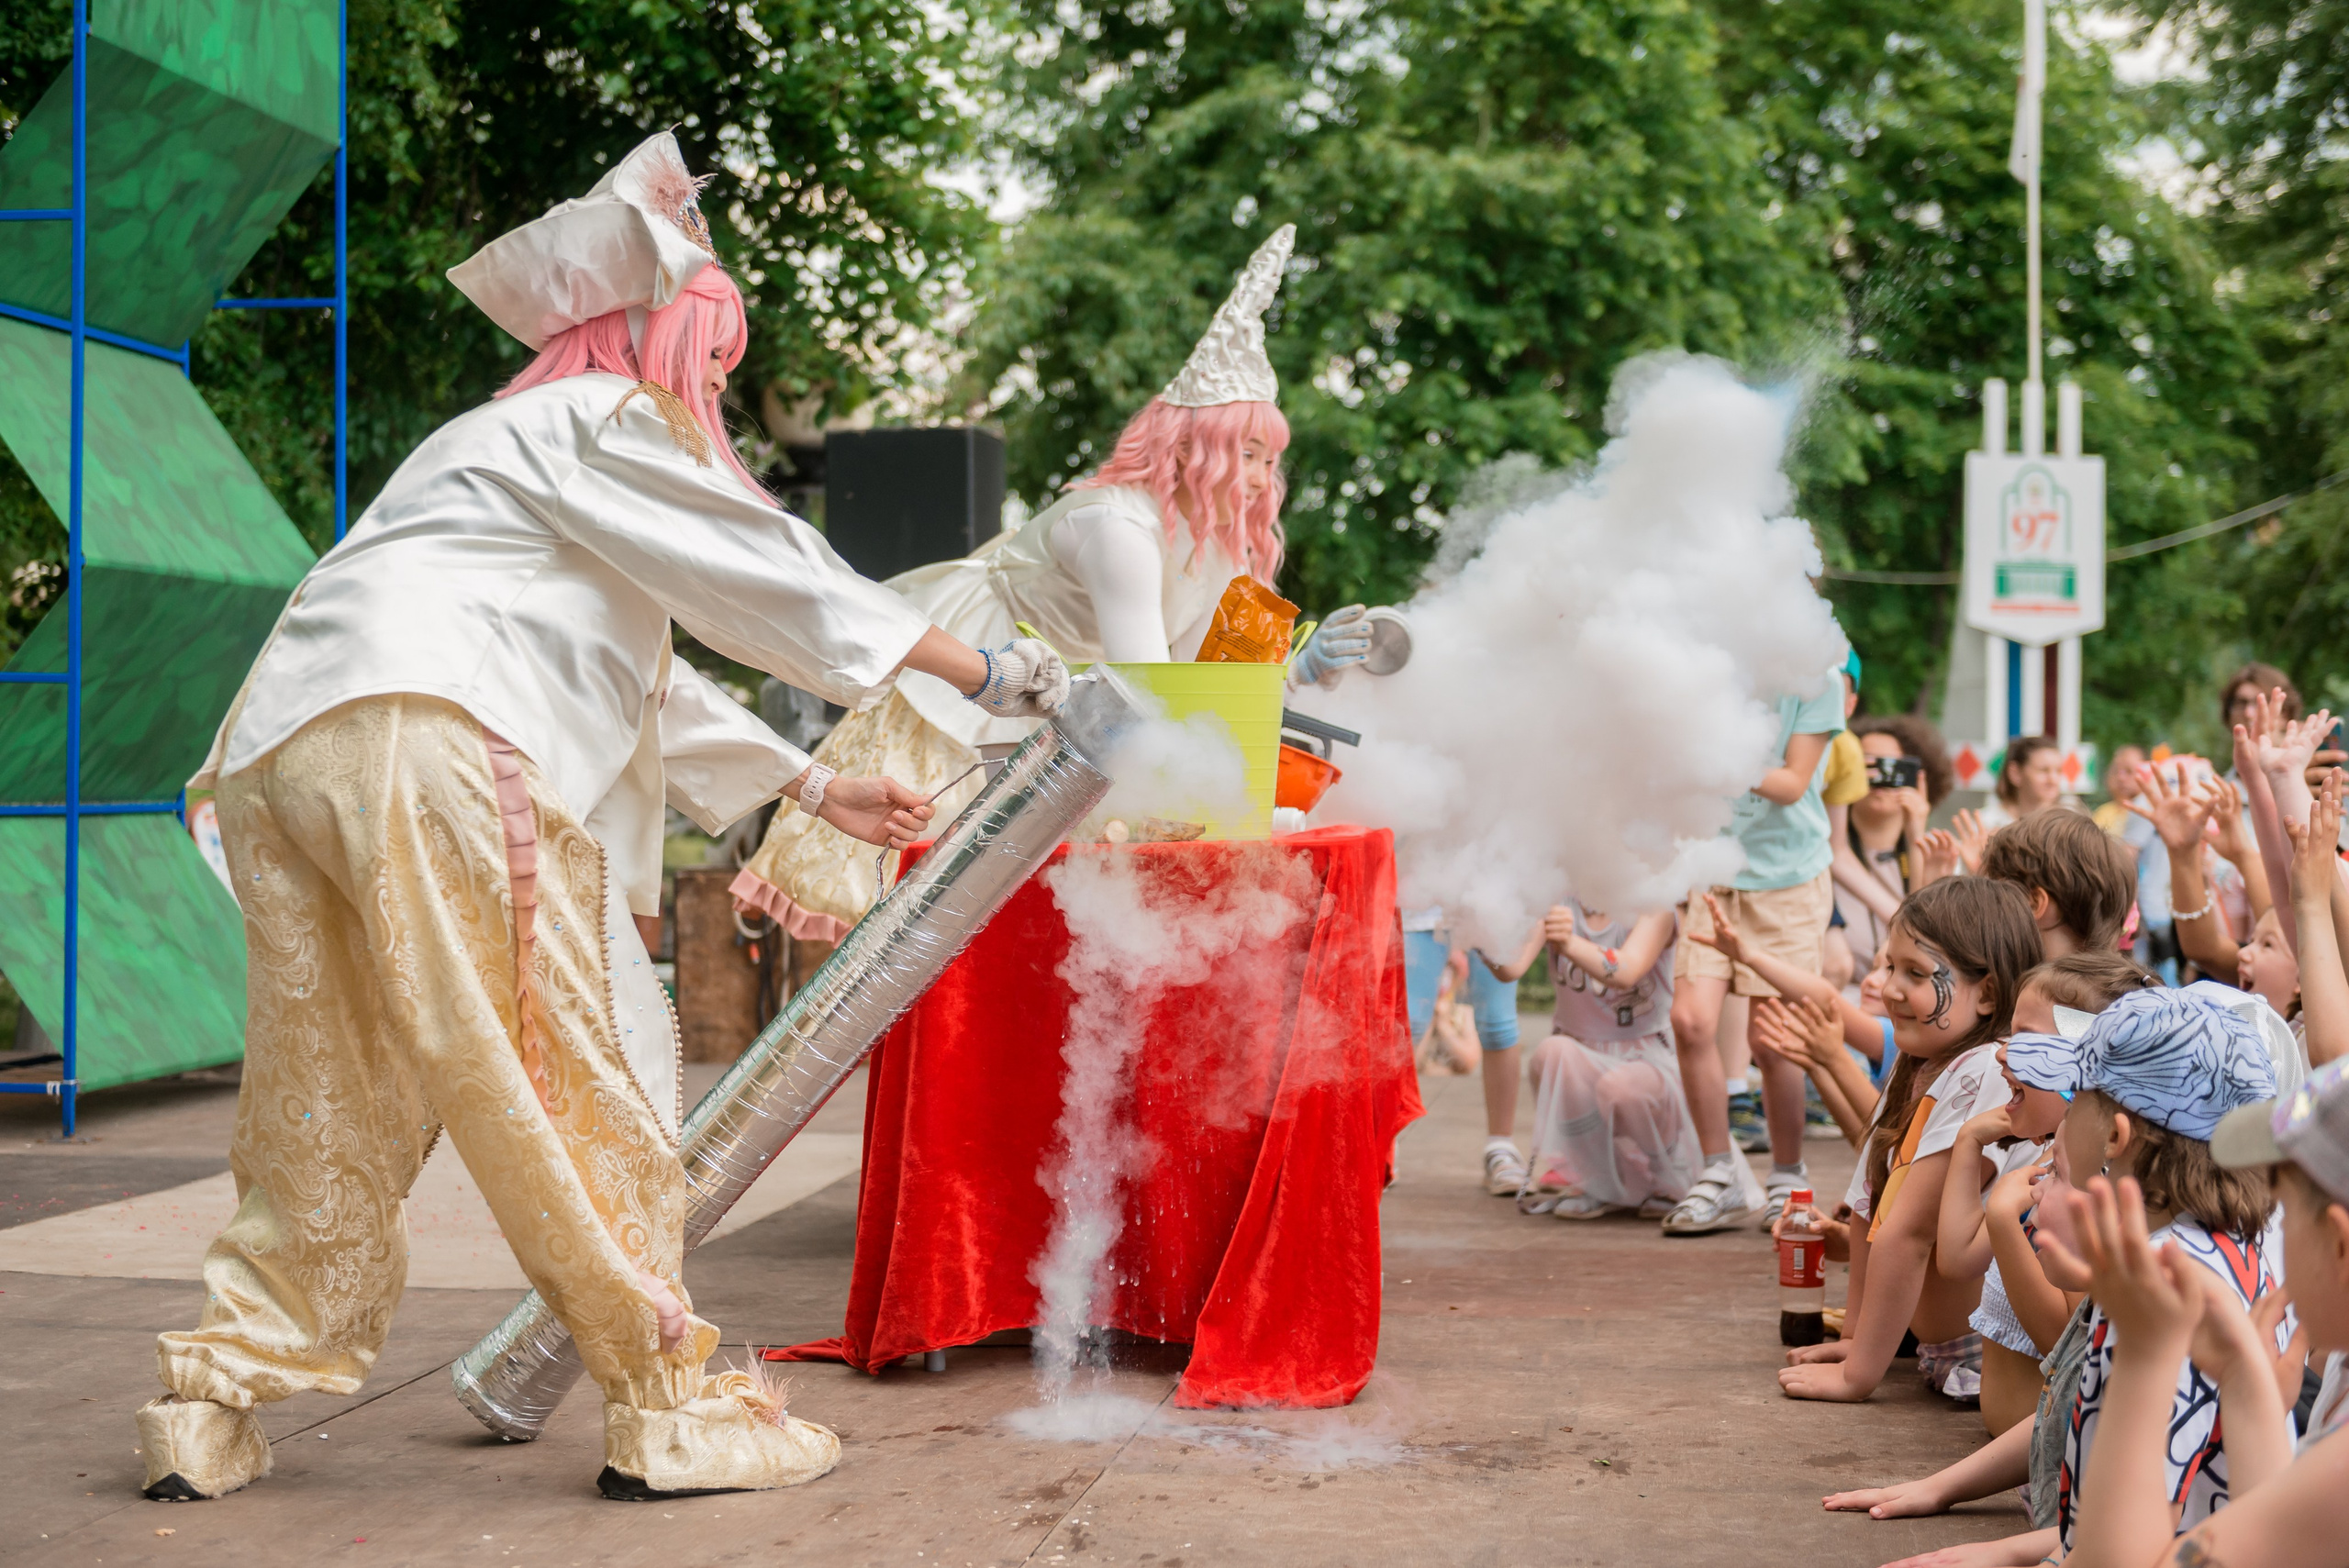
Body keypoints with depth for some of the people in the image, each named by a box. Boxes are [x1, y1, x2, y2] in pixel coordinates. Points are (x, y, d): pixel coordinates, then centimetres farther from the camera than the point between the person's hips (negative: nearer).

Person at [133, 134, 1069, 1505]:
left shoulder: (502, 447, 37)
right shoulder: (598, 422, 7)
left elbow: (647, 681, 39)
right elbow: (770, 573, 3)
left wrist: (813, 786, 40)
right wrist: (985, 670, 9)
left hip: (277, 760, 9)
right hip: (421, 736, -9)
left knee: (336, 1107, 14)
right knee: (569, 1071, -6)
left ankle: (213, 1411, 15)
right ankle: (668, 1409, -3)